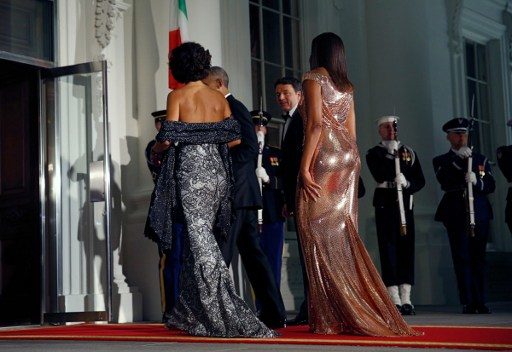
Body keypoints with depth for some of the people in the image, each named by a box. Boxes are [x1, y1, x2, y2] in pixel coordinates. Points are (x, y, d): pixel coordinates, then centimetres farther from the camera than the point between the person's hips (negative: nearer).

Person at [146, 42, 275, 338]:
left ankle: (225, 316, -8)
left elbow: (168, 138, -10)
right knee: (201, 237, 13)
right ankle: (190, 314, 21)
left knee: (199, 238, -3)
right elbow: (235, 138, 6)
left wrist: (156, 149, 11)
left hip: (190, 169, -5)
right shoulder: (219, 98, 9)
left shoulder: (177, 96, -3)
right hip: (216, 169, 5)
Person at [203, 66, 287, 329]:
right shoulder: (224, 109, 21)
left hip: (236, 191, -10)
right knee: (252, 252, 8)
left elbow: (250, 147, -17)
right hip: (241, 193, 10)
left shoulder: (234, 108, -8)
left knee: (219, 254, -9)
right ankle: (274, 314, 10)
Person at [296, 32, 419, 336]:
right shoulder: (347, 87, 20)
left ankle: (333, 318, -7)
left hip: (324, 158, -7)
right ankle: (368, 311, 9)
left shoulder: (314, 77, -2)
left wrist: (304, 167, -15)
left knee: (322, 234, -6)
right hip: (349, 159, 7)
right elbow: (352, 132, 17)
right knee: (343, 234, 9)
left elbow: (316, 124, -13)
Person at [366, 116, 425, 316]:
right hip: (385, 204, -3)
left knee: (407, 247, -1)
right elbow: (379, 176, -11)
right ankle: (394, 301, -7)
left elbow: (420, 181, 10)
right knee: (388, 248, -7)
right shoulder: (374, 153, 7)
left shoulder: (409, 152, 16)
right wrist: (391, 155, -9)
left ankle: (406, 299, 1)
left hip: (406, 204, 3)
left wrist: (406, 184, -9)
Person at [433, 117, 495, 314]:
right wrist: (458, 159, -18)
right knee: (462, 259, -5)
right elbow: (444, 181, -10)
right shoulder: (441, 161, 10)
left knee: (479, 259, 2)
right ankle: (468, 303, -4)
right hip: (456, 215, -2)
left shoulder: (480, 159, 18)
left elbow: (491, 185, 7)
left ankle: (480, 303, 7)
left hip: (479, 214, 2)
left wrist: (476, 181, -14)